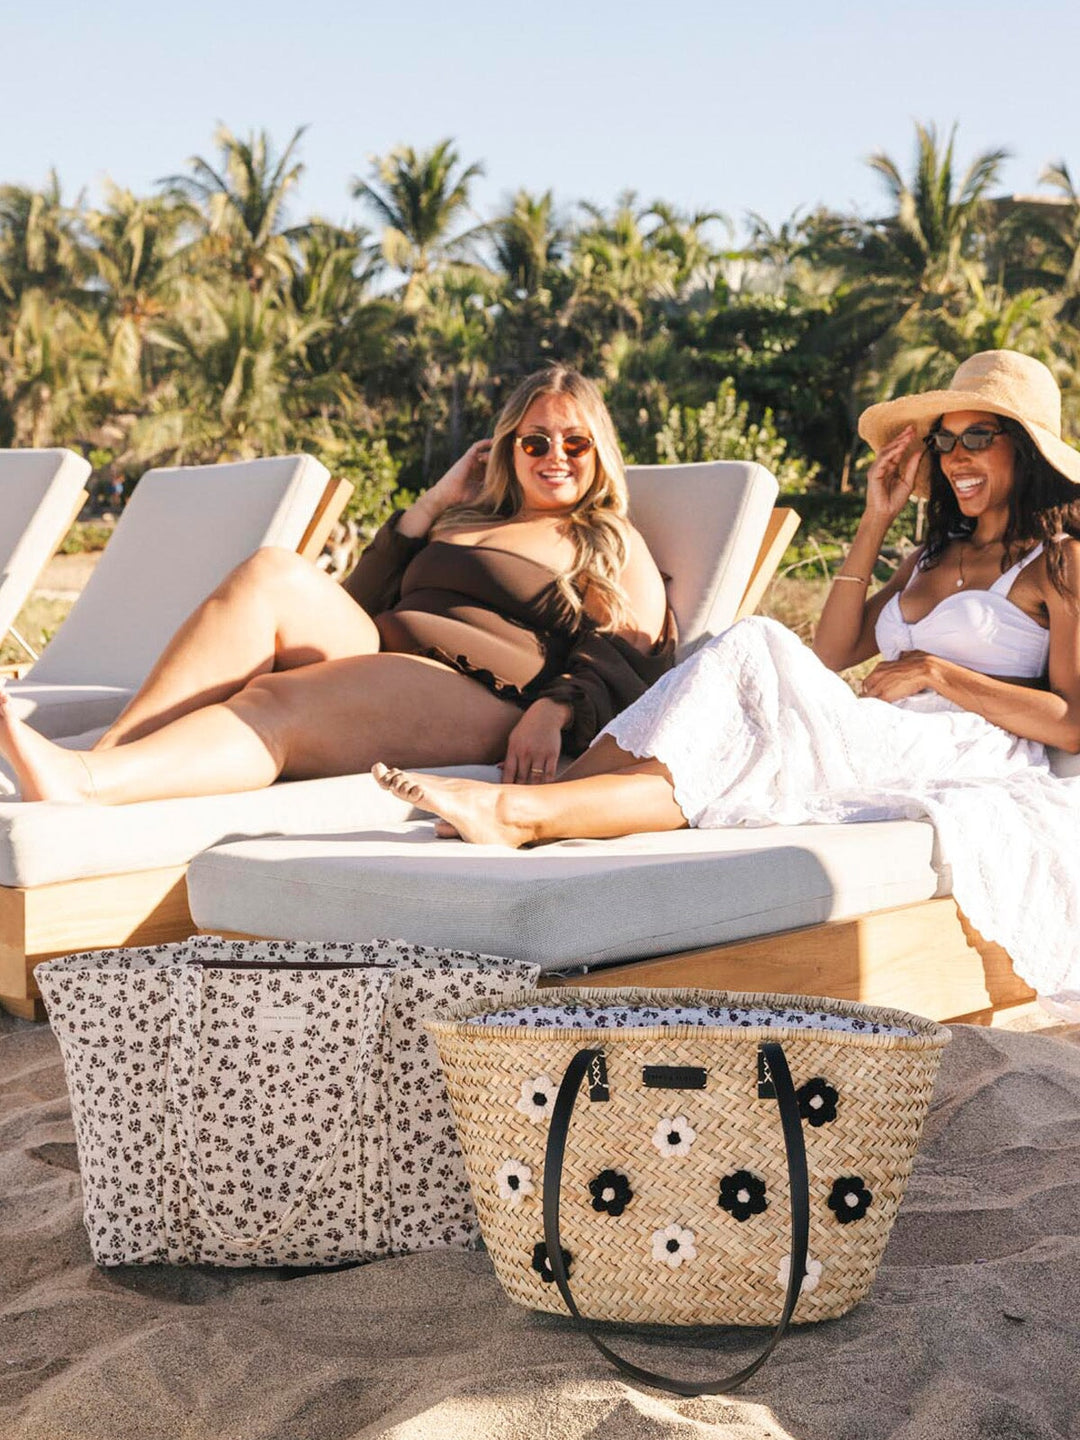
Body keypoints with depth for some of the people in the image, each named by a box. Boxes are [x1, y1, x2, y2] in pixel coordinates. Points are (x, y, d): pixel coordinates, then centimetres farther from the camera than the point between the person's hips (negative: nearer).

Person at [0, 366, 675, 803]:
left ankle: (88, 784, -56)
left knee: (277, 701, -33)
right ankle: (97, 763, -40)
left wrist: (558, 709, -17)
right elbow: (359, 604, 28)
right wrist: (435, 504, 24)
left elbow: (633, 660, 3)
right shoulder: (466, 523, 36)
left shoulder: (610, 543, 20)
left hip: (478, 698, -5)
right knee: (274, 574, -24)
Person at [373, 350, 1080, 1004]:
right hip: (889, 748, 6)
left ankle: (521, 811, -41)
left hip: (972, 757, -6)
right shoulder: (935, 555, 29)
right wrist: (875, 522, 15)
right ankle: (525, 810, -39)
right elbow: (832, 652, 17)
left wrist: (935, 673, -8)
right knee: (753, 650, -23)